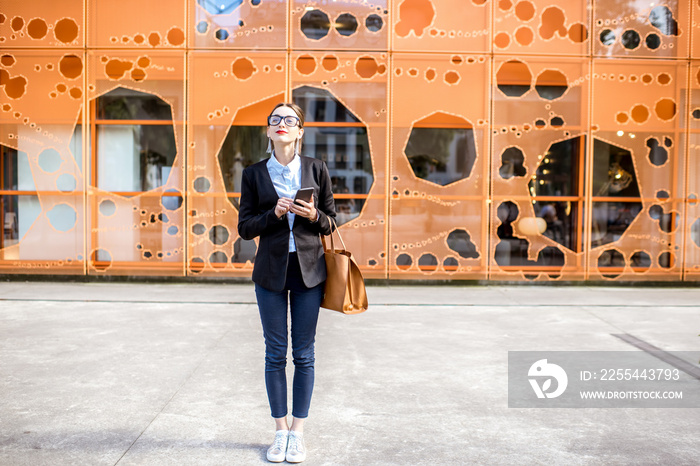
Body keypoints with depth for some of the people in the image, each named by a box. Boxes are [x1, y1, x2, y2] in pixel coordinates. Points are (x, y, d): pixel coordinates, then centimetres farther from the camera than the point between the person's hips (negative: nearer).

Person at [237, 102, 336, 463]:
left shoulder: (316, 170, 4)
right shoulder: (254, 174, 4)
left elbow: (331, 222, 6)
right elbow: (244, 227, 2)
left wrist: (314, 215, -15)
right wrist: (274, 214, -15)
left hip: (309, 270, 0)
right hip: (271, 271, 0)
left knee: (304, 354, 6)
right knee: (275, 353, 6)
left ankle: (298, 432, 19)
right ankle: (280, 431, 21)